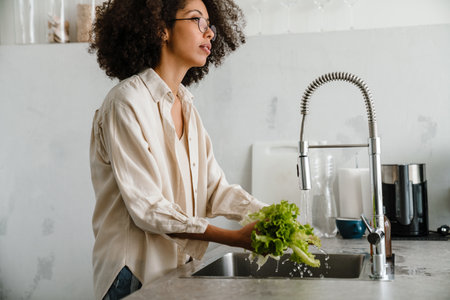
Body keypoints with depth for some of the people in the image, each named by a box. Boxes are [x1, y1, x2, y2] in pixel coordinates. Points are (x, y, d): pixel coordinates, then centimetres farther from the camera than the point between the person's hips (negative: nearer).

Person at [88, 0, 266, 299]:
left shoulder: (187, 107, 10)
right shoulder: (128, 102, -15)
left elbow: (215, 187, 4)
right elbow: (146, 207, -21)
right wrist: (235, 238, -23)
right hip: (136, 275, -7)